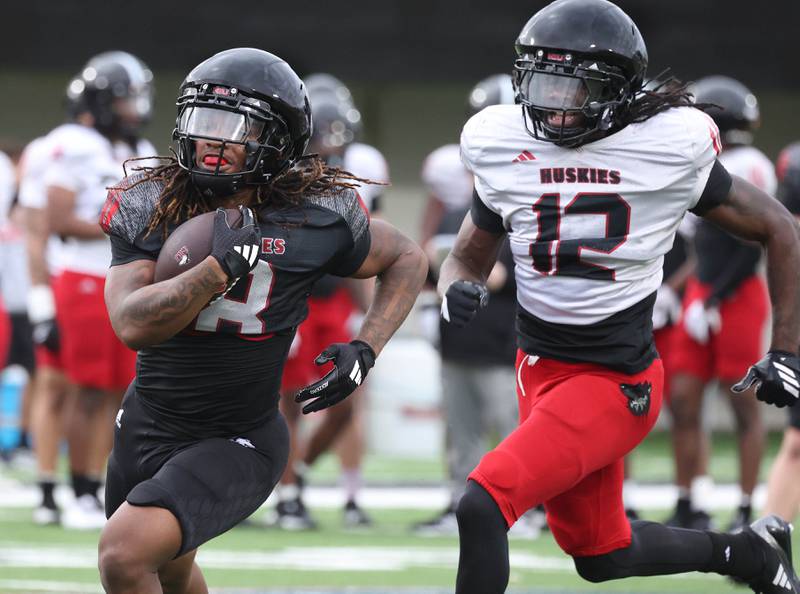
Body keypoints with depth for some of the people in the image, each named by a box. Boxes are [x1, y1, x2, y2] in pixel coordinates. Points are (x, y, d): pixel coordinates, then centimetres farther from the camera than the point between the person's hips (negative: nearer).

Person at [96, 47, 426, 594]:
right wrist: (220, 267, -33)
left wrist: (365, 350, -8)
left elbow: (407, 260, 6)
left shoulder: (316, 219, -12)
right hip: (148, 425, 5)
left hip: (237, 441, -4)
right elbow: (134, 325, -22)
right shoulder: (147, 207, -9)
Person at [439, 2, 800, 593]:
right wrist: (458, 293, -13)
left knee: (483, 505, -24)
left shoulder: (670, 147, -13)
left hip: (617, 382, -6)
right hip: (539, 367, 6)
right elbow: (466, 260, 11)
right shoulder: (505, 147, -2)